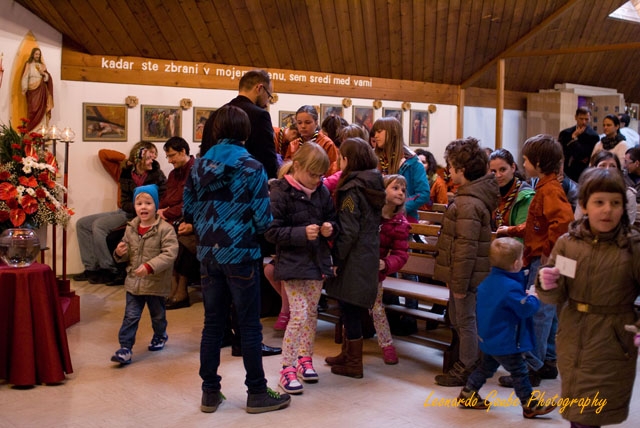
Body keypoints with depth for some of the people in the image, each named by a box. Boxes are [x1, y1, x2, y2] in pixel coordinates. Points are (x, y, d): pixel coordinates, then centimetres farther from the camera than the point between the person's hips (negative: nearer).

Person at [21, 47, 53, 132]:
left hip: (41, 90, 3)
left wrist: (43, 73, -6)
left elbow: (48, 78, 15)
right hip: (32, 90, -3)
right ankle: (32, 131, -9)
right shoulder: (28, 64, 5)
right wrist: (24, 89, -15)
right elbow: (25, 77, -4)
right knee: (32, 110, -8)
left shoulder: (42, 65, 16)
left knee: (41, 110, -3)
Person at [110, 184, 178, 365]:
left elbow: (170, 254, -24)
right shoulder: (131, 228, 2)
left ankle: (160, 336, 44)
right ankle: (125, 348, 3)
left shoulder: (165, 229, -16)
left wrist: (150, 266, -33)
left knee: (158, 315, 18)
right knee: (130, 316, 1)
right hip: (134, 282, 3)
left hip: (156, 283, -3)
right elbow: (127, 254, 14)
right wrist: (120, 253, -10)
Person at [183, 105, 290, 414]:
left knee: (212, 324, 12)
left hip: (208, 255, 4)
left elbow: (188, 213, 7)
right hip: (241, 255, -4)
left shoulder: (199, 166, 3)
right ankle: (257, 393, 14)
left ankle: (210, 392, 19)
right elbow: (263, 220, -12)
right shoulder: (251, 167, -10)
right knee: (249, 326, 5)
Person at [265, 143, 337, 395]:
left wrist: (330, 230, -9)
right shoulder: (279, 192, -13)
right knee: (299, 314, -10)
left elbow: (333, 220, 14)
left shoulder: (322, 192, 5)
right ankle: (287, 369, 0)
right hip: (292, 263, -6)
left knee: (312, 312, 14)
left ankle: (305, 359, 30)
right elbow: (271, 232, -16)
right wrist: (302, 234, -26)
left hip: (317, 261, 6)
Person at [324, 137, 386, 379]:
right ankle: (348, 354, 31)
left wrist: (336, 259, -13)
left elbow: (348, 231, -20)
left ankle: (354, 364, 10)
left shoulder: (352, 189, -17)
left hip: (354, 258, -8)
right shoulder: (374, 184, 8)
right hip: (370, 256, 8)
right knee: (351, 310, 19)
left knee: (350, 309, 1)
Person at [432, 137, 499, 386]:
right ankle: (467, 363, 35)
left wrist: (459, 283, -21)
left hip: (467, 275, -10)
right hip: (461, 274, 10)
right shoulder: (473, 195, 10)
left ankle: (466, 371, 16)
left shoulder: (469, 203, -24)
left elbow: (466, 247, -25)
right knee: (457, 319, 21)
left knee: (466, 321, 3)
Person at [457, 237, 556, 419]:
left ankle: (467, 394, 26)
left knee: (486, 367, 22)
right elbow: (525, 309, -25)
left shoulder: (488, 281, 2)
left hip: (487, 338, 9)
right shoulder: (511, 287, -26)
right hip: (505, 343, -9)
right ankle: (530, 406, 14)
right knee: (520, 372, 4)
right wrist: (533, 297, -4)